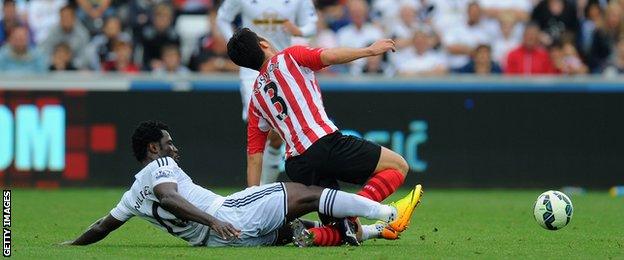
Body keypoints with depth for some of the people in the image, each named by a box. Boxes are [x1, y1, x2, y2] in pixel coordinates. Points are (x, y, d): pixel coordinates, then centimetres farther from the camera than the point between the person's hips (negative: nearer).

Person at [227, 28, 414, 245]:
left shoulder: (255, 99, 23)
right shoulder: (288, 58, 11)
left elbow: (254, 156, 19)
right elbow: (329, 56, -7)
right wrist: (371, 50, 3)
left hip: (296, 167, 5)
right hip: (325, 144, -5)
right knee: (398, 166, 6)